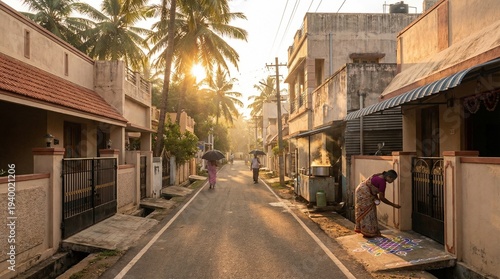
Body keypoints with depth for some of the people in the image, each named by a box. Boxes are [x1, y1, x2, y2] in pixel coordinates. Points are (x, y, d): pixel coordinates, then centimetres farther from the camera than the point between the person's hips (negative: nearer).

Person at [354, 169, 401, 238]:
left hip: (362, 191, 10)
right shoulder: (382, 182, -22)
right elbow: (381, 198, -19)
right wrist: (393, 205, -12)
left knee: (363, 212, 15)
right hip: (363, 193, -10)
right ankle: (367, 232, 5)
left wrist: (376, 197, 2)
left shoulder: (380, 176, 5)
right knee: (366, 213, -2)